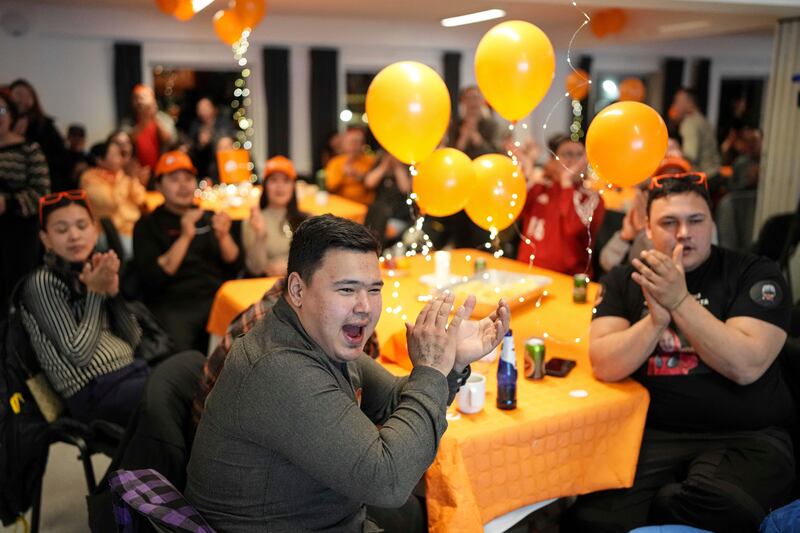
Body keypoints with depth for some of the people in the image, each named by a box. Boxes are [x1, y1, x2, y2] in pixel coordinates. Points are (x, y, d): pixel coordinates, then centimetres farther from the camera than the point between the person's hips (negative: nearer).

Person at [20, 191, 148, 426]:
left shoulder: (93, 274, 15)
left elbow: (134, 340, 8)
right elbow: (78, 353, -13)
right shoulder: (42, 283, -5)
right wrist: (95, 292, -8)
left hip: (132, 371, 7)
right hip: (94, 391, -7)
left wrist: (113, 290, -3)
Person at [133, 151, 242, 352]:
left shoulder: (209, 219, 19)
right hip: (173, 305, -4)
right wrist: (184, 237, -13)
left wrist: (224, 236, -7)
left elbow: (235, 267, 11)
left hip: (218, 298, 4)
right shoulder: (147, 225, 9)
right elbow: (152, 279, -6)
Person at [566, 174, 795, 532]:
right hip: (653, 435, 1)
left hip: (745, 437, 0)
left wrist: (680, 300, -18)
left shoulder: (755, 273, 2)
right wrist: (656, 318, -19)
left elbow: (746, 366, -13)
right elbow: (604, 366, -5)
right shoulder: (624, 280, 8)